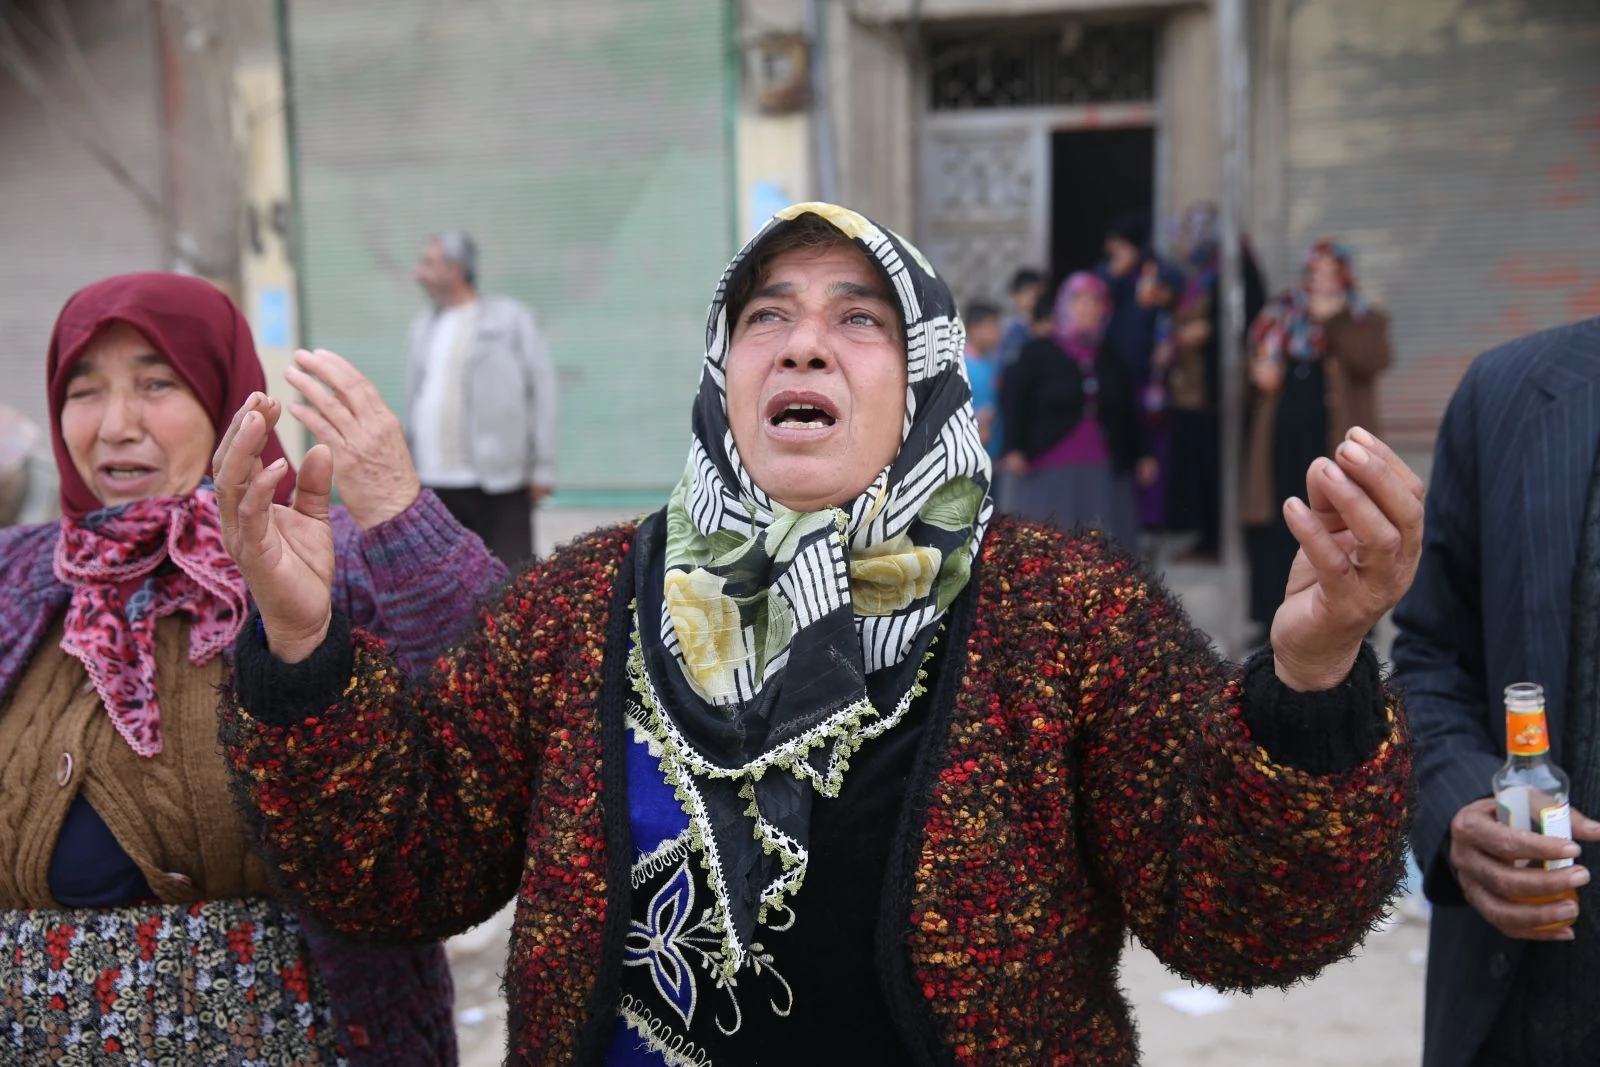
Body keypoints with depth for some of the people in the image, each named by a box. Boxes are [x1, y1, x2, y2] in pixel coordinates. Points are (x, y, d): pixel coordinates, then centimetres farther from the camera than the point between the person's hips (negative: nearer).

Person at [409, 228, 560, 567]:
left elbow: (541, 389, -1)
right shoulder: (423, 325, 17)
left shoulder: (510, 318, 2)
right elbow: (414, 397, 17)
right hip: (435, 484, 5)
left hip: (497, 480, -5)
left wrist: (543, 469, -6)